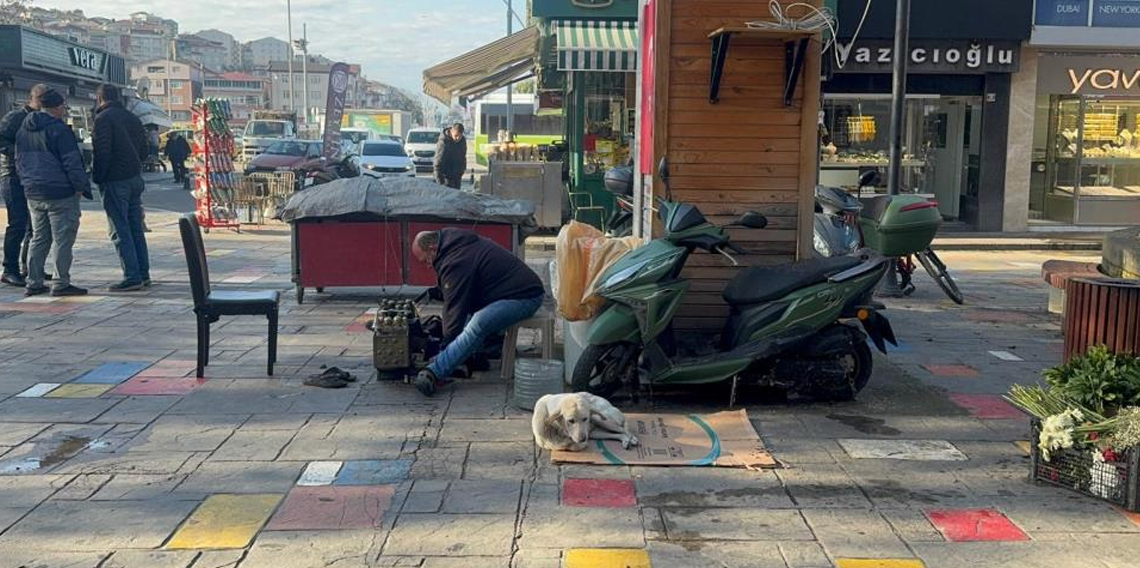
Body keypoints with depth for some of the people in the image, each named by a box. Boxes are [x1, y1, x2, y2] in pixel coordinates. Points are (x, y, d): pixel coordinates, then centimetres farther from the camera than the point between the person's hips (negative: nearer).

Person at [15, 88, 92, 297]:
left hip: (33, 194, 8)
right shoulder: (58, 129, -13)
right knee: (63, 239, -2)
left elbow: (18, 162, 20)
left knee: (39, 239, 15)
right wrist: (80, 186, -9)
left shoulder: (23, 130, 14)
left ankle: (34, 283, 15)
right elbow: (72, 162, -16)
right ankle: (61, 283, -2)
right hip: (60, 193, -8)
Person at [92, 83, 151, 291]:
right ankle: (143, 274, 14)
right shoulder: (132, 117, 14)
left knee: (120, 230, -5)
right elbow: (144, 150, 16)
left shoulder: (103, 118, -9)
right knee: (136, 228, 12)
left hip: (115, 181, -7)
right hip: (135, 178, 8)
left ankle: (132, 277, -7)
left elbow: (102, 152, -16)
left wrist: (97, 177, -8)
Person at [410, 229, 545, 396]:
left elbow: (455, 308, -16)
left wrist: (447, 343, -8)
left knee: (478, 324, -28)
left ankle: (434, 373, -32)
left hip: (525, 296, -11)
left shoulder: (455, 263, -19)